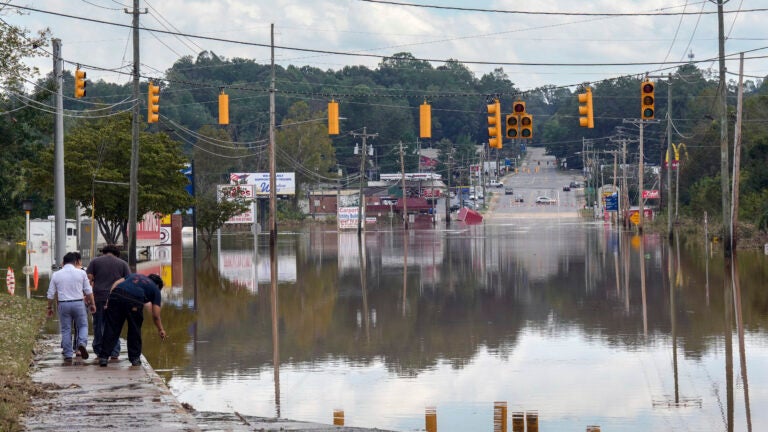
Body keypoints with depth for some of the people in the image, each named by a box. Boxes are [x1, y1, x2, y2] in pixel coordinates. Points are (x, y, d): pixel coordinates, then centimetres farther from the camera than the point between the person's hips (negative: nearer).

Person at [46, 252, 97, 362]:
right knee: (83, 325, 12)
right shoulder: (81, 273, -1)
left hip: (63, 304, 1)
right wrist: (92, 304, 12)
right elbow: (88, 291, 2)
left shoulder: (56, 275, 4)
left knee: (66, 329, 8)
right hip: (78, 303, -1)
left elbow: (51, 294, 7)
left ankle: (68, 355, 7)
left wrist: (50, 307, 17)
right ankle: (82, 343, -14)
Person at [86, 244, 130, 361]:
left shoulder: (95, 261, 11)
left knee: (98, 325, 7)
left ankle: (99, 351, 8)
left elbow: (88, 279, 1)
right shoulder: (123, 264, 12)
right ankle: (114, 352, 0)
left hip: (99, 297, 0)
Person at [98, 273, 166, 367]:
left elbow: (116, 283, 19)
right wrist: (161, 330, 34)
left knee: (111, 328, 6)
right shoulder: (155, 289, 24)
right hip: (134, 301, -3)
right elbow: (155, 315, 21)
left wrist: (108, 299, 15)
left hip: (116, 295, 3)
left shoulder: (134, 275, 35)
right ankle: (135, 358, 22)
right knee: (135, 330, 16)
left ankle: (103, 357, 4)